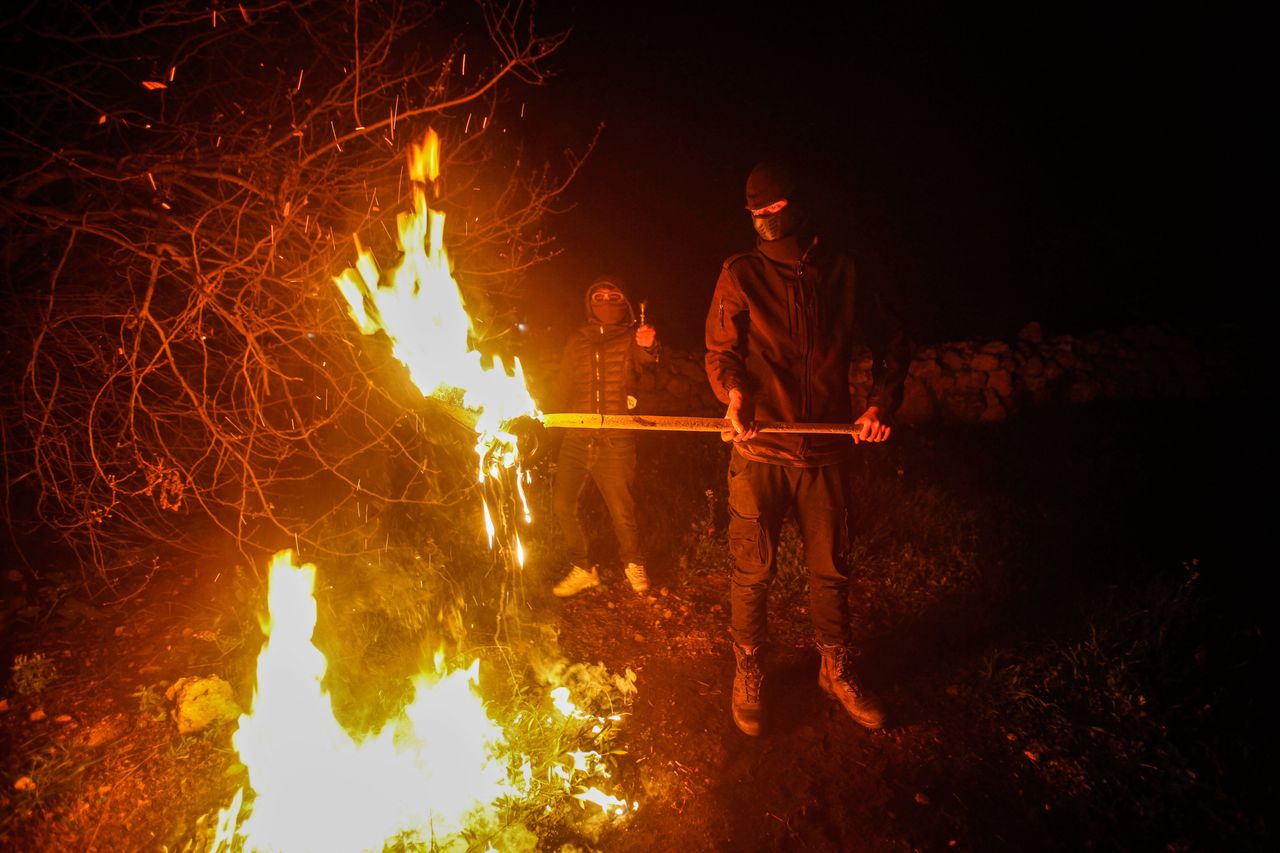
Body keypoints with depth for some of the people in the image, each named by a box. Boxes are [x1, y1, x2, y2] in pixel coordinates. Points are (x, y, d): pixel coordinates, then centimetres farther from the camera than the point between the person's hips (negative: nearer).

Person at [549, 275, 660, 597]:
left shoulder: (632, 338, 4)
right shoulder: (577, 340, 14)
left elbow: (642, 361, -20)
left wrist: (648, 348, -41)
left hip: (616, 441, -4)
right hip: (577, 438, 4)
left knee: (622, 511, -2)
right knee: (563, 504, 0)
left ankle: (633, 564, 24)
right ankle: (582, 569, 18)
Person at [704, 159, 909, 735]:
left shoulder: (842, 272, 6)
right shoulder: (741, 274, 0)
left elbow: (890, 338, 15)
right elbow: (721, 352, -3)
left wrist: (881, 402, 2)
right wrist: (735, 396, -23)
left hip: (827, 449, 2)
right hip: (760, 451, -2)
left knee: (831, 570, 13)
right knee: (753, 574, 6)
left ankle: (837, 671, 34)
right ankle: (748, 676, 28)